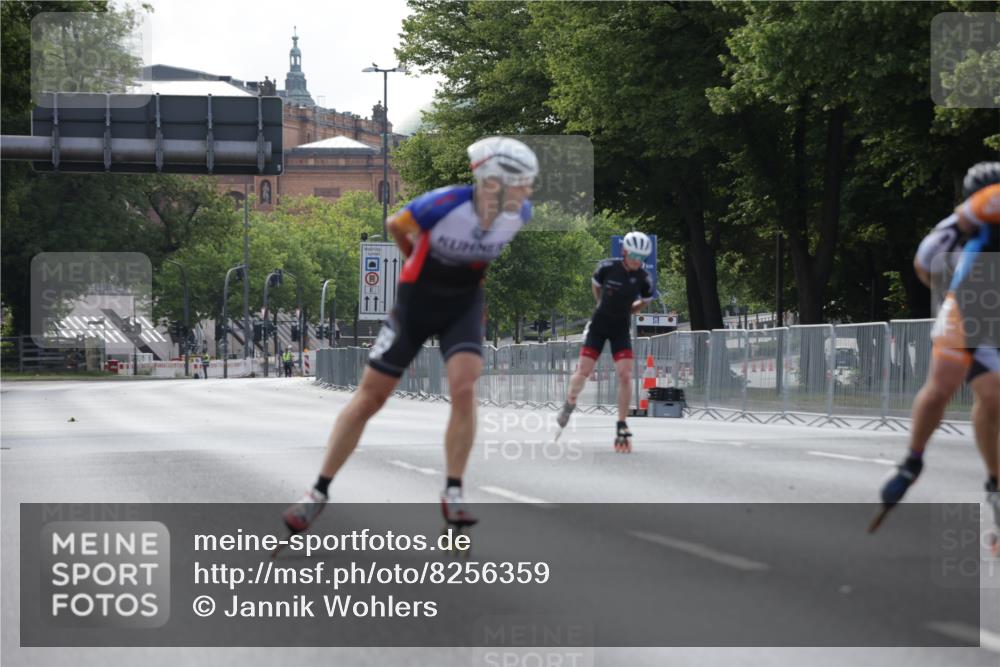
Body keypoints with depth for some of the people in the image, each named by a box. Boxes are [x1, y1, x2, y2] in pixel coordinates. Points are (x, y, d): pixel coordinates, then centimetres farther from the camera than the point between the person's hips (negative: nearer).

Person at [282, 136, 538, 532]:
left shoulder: (520, 214, -16)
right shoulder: (445, 205, -30)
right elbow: (396, 226, -8)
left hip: (465, 305, 3)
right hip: (416, 302, -3)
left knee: (464, 389, -20)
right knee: (370, 397, 3)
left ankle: (453, 494, -7)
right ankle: (319, 492, 13)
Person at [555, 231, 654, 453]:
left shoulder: (643, 278, -10)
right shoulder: (608, 267, -13)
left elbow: (645, 301, 10)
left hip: (622, 328, 1)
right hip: (599, 324, 0)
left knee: (625, 376, -12)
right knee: (583, 371, -3)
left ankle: (621, 428, -5)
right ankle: (569, 404, 29)